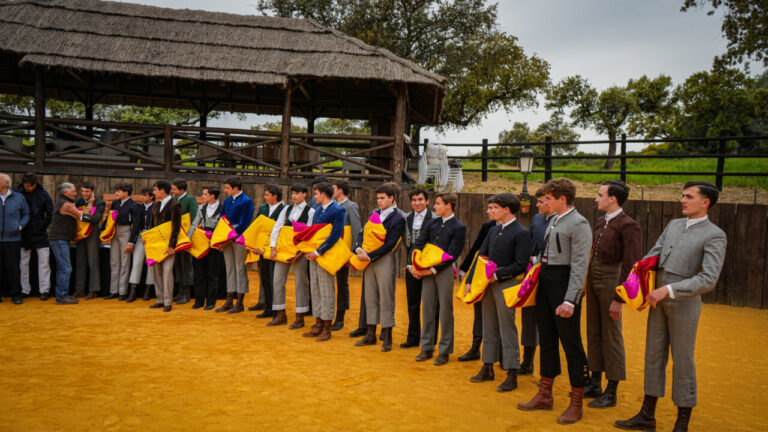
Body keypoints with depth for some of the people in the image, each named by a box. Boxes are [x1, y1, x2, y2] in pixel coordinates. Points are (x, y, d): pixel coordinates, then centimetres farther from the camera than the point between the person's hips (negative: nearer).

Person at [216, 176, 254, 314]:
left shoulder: (246, 201, -9)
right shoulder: (227, 200, 13)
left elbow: (244, 224, -14)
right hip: (227, 239, 7)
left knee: (240, 269, -1)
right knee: (229, 269, 10)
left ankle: (240, 304, 6)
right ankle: (229, 301, 17)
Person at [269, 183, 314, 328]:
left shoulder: (310, 212, -2)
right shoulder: (287, 209, 10)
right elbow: (276, 228, 7)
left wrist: (301, 252, -16)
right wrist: (273, 248, -3)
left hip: (300, 250, -5)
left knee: (300, 282, 0)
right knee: (277, 281, 5)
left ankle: (300, 318, 9)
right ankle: (281, 315, 16)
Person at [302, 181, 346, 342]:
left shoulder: (338, 211, -12)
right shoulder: (318, 209, 14)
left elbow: (335, 235, -19)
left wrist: (318, 252, -19)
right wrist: (307, 250, 4)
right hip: (313, 255, 8)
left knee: (326, 292, -2)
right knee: (315, 290, 11)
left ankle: (327, 328, 7)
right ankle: (319, 325, 21)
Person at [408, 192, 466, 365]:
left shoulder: (459, 228, -7)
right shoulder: (432, 223, 10)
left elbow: (452, 255, -12)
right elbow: (418, 244, 9)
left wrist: (433, 270, -16)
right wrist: (412, 265, -3)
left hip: (445, 271, -5)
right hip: (427, 270, 5)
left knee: (445, 310, 2)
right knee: (427, 309, 9)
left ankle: (445, 351, 13)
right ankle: (427, 348, 20)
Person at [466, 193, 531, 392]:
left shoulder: (521, 233, -10)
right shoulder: (493, 230, 13)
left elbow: (521, 265, -15)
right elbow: (481, 256, 13)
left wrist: (497, 275, -18)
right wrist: (470, 281, 6)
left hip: (506, 285, -7)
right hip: (488, 284, 7)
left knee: (507, 329, -2)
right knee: (489, 328, 14)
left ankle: (512, 375, 7)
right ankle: (488, 368, 25)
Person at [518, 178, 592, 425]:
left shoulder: (578, 224, -13)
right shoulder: (553, 220, 13)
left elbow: (580, 265, -18)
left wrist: (570, 300, -23)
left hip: (563, 282, -9)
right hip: (545, 281, 9)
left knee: (571, 342, 1)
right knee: (546, 339, 15)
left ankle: (576, 403, 14)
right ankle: (545, 395, 28)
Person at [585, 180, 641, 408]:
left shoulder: (628, 226, -14)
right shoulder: (601, 221, 12)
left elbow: (630, 265, -17)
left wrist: (618, 299, -19)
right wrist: (587, 284, 12)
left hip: (610, 281, -8)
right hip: (593, 279, 8)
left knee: (611, 337, 1)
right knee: (594, 333, 14)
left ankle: (611, 392, 13)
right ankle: (595, 384, 27)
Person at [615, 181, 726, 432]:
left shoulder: (714, 236, -10)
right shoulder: (673, 225, 11)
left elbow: (708, 280, -19)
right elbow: (652, 256, 12)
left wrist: (668, 290, -24)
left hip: (684, 304, -6)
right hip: (658, 301, 6)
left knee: (682, 362, 4)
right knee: (654, 357, 12)